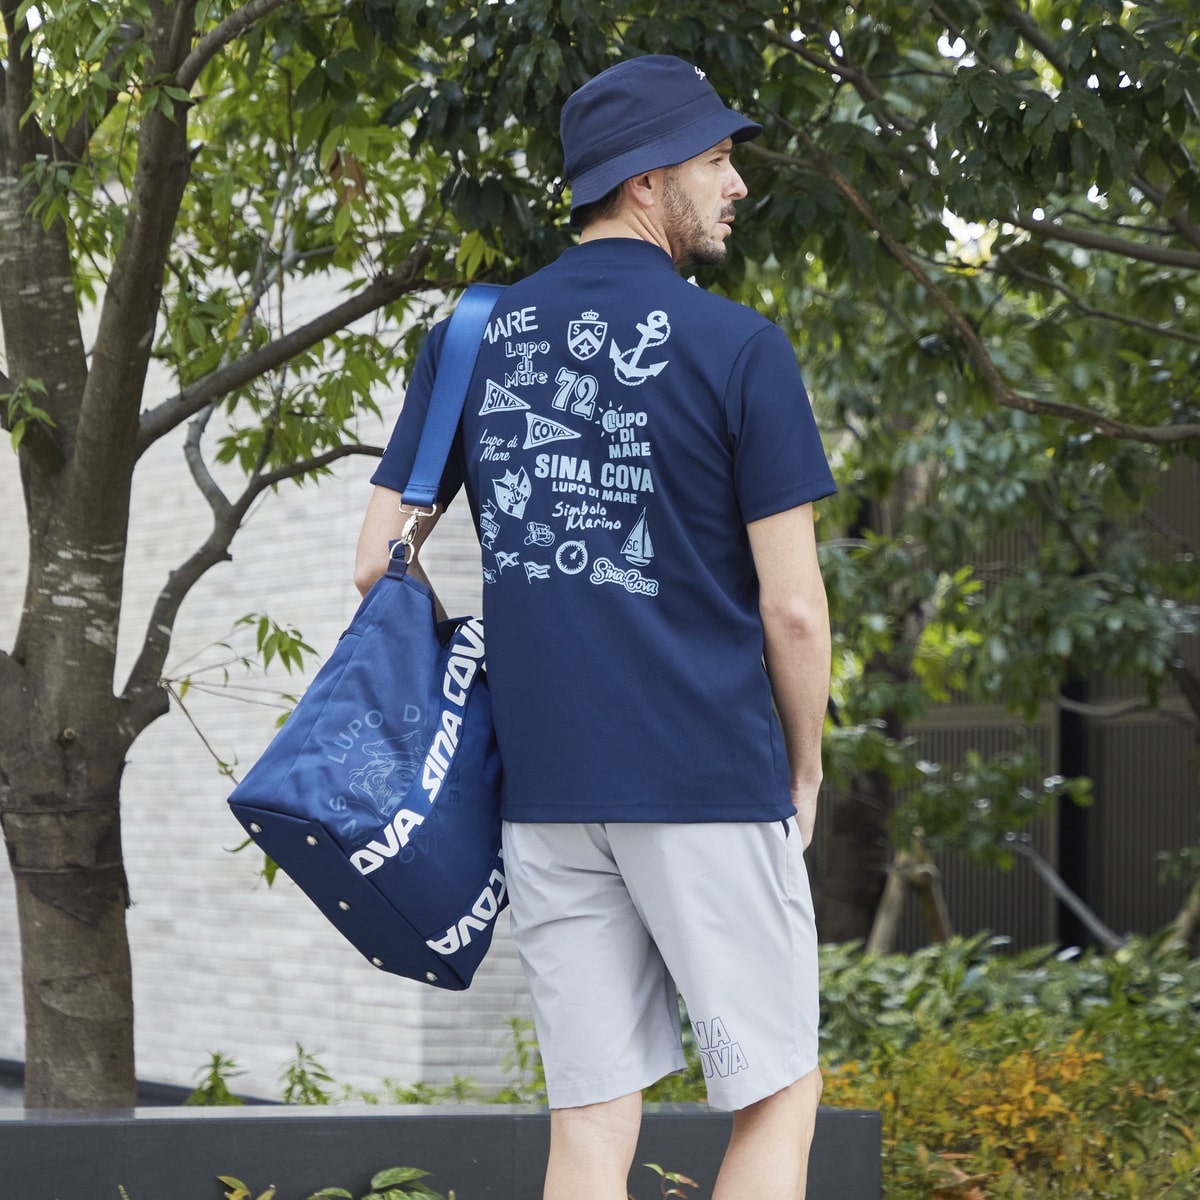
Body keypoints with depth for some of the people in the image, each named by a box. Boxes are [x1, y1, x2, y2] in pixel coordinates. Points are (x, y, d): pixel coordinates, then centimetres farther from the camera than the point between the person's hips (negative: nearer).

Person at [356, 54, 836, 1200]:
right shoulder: (737, 348, -7)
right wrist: (804, 771, 7)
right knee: (776, 1100, 6)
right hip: (710, 779, -5)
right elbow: (792, 607, -7)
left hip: (541, 790, 5)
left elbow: (378, 558, 7)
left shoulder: (471, 340, 8)